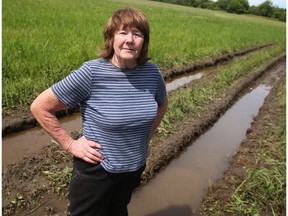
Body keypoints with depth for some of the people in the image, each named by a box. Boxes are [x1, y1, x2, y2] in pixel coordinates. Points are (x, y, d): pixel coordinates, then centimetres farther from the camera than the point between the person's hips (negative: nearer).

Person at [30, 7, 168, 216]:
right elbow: (40, 107, -16)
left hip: (135, 168, 4)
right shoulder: (91, 73, -23)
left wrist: (147, 138, 7)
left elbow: (162, 104, 12)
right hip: (96, 170, -4)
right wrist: (70, 143, -15)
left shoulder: (152, 72, -10)